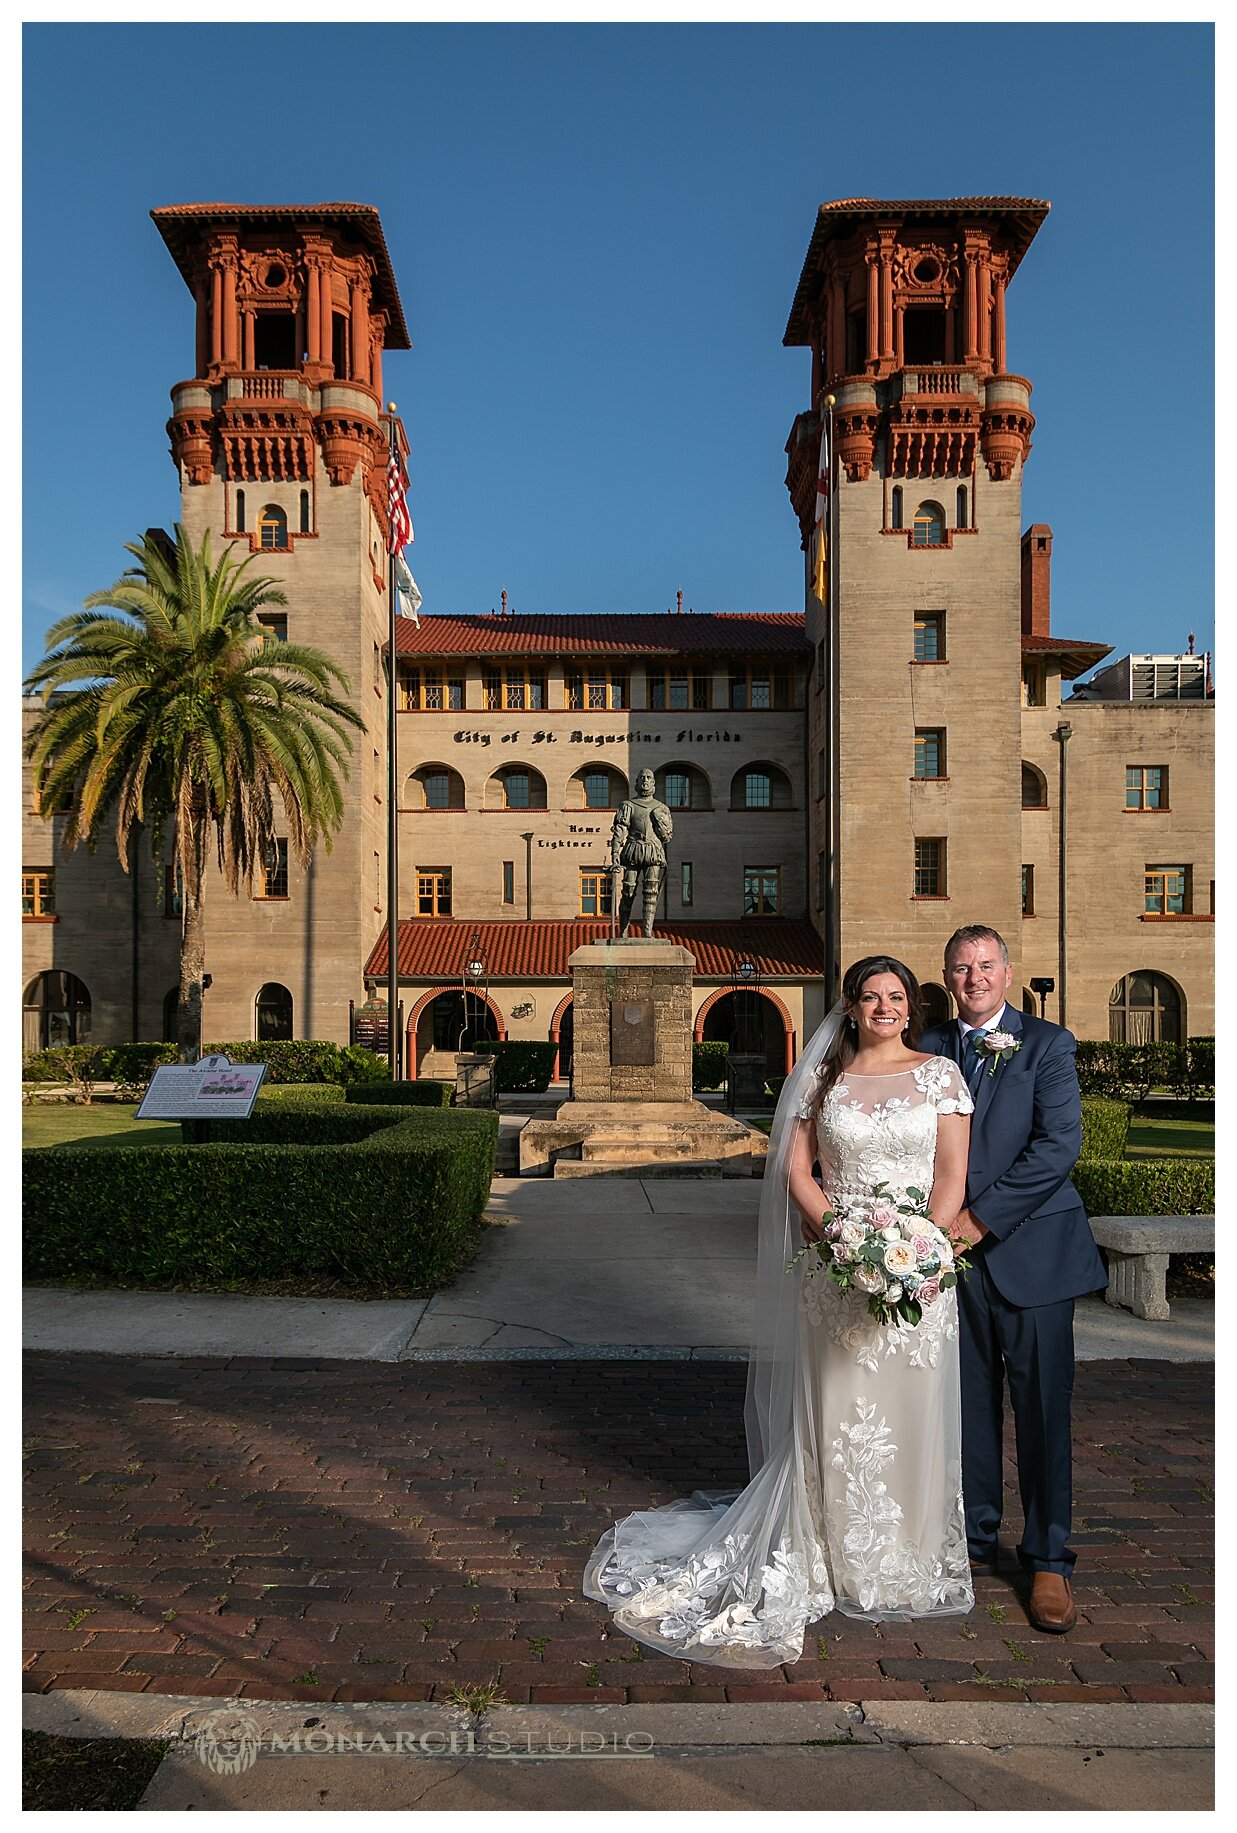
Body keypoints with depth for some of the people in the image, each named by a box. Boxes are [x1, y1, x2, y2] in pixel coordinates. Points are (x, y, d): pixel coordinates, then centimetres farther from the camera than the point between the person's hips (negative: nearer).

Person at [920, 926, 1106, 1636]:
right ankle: (976, 1541, 28)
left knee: (1043, 1407, 4)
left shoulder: (1048, 1043, -3)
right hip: (957, 1253, 3)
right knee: (970, 1404, 12)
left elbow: (1059, 1144, -12)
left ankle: (1049, 1560, 18)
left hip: (1031, 1249, -3)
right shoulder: (929, 1049, 7)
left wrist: (983, 1217, -15)